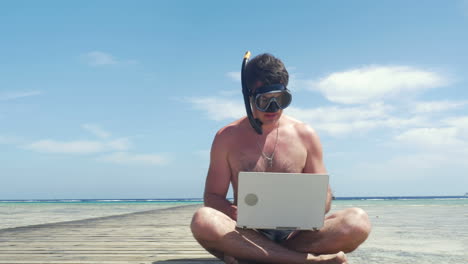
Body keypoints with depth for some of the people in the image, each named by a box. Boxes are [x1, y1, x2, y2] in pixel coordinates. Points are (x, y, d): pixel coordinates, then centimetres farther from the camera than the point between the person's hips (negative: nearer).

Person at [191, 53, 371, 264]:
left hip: (295, 235, 2)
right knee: (203, 220, -34)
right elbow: (213, 197, 5)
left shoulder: (305, 135, 9)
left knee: (358, 221, -26)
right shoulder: (227, 138, 5)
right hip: (248, 236, -1)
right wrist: (238, 214, -18)